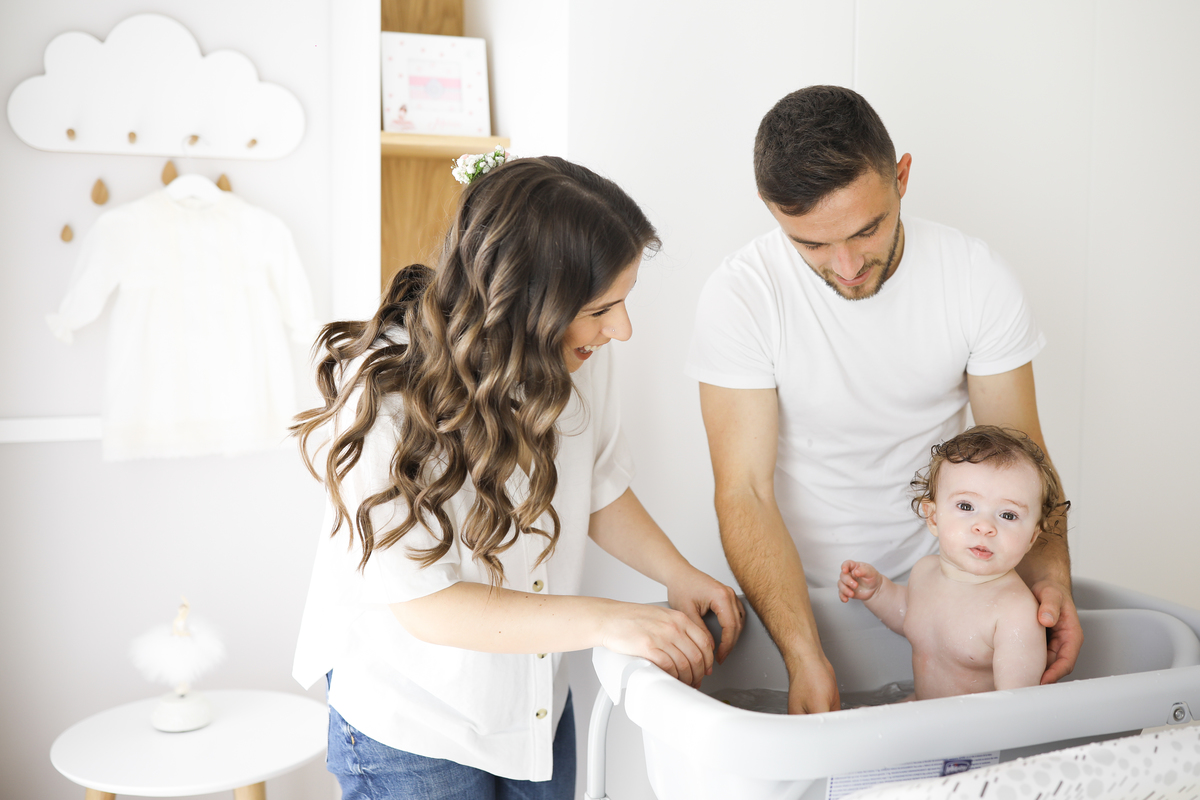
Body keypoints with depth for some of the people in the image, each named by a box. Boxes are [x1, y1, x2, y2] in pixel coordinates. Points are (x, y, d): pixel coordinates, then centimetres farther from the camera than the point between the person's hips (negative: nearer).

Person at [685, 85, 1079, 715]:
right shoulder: (739, 296, -18)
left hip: (935, 579, 2)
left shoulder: (979, 279, -11)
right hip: (794, 588, -1)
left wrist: (1050, 575, -20)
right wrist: (804, 658, -30)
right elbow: (744, 491, -19)